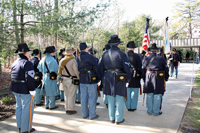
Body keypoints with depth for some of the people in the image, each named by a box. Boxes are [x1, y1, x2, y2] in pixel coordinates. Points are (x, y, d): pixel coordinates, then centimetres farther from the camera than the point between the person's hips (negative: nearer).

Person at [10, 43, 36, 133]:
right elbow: (29, 78, -24)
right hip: (25, 90, -9)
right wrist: (32, 89, -18)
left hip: (15, 88, 9)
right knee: (27, 108, 2)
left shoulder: (15, 63, 10)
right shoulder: (27, 63, -18)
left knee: (19, 107, 19)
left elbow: (13, 76, 16)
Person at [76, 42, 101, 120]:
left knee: (83, 97, 12)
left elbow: (77, 69, 12)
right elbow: (96, 68, -12)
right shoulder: (90, 57, -13)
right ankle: (92, 115, 11)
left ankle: (84, 114, 23)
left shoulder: (78, 58, 6)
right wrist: (99, 78, -3)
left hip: (82, 80, 6)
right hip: (91, 79, -6)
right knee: (92, 97, 3)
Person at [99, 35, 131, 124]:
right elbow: (127, 68, -8)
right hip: (119, 79, -5)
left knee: (110, 99, 14)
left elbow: (101, 67, 13)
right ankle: (119, 119, 15)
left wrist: (103, 78, 21)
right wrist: (128, 79, 4)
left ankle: (111, 118, 25)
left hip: (108, 78, 6)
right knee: (119, 99, 5)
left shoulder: (105, 54, 8)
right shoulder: (121, 54, -9)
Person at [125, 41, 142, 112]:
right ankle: (133, 107, 14)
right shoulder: (137, 56, -8)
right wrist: (140, 76, 6)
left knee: (127, 92, 11)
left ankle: (128, 107, 20)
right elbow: (140, 67, -5)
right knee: (134, 93, 7)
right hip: (135, 77, -3)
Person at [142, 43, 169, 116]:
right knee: (157, 96, 6)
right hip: (158, 79, -3)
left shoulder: (146, 59, 3)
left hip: (148, 79, 3)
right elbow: (166, 69, 1)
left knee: (149, 95, 12)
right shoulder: (161, 58, -5)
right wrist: (166, 78, 13)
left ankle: (149, 111, 22)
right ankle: (156, 112, 15)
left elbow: (142, 68, 10)